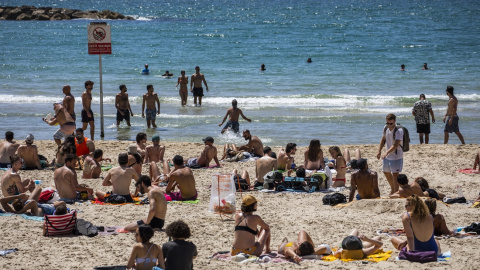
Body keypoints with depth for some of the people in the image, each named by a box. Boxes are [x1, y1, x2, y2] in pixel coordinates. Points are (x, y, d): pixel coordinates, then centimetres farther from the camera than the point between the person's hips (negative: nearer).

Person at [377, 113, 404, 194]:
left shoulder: (399, 131, -25)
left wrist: (386, 153, -45)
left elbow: (395, 145, -34)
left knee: (395, 174, -10)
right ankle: (392, 188, 45)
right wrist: (379, 151, 8)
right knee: (386, 172, 23)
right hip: (388, 156, 8)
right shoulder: (386, 128, -3)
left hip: (396, 156, -8)